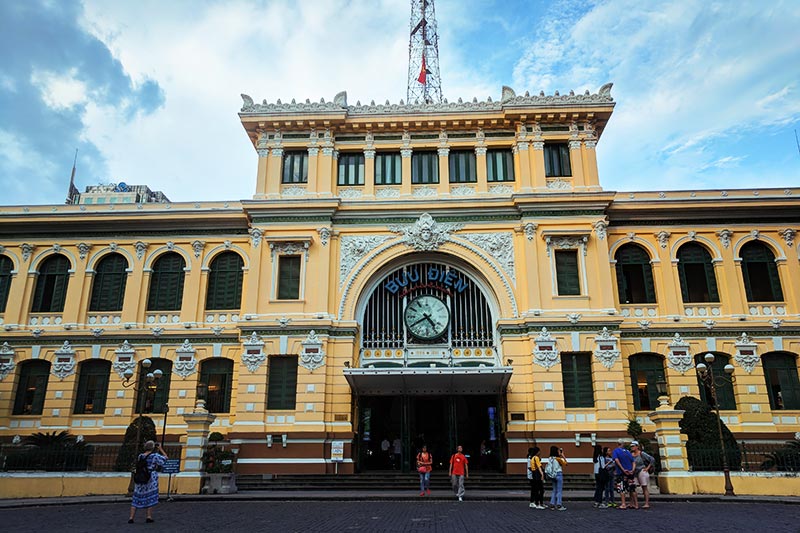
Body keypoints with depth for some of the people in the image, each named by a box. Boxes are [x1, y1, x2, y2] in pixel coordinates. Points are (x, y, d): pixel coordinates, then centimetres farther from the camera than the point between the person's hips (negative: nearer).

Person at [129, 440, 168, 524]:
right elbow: (165, 458, 0)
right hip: (151, 479, -4)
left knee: (136, 498, 10)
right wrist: (161, 449, 8)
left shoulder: (140, 456, 5)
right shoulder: (155, 456, -11)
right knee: (150, 498, 5)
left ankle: (131, 518, 8)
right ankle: (149, 517, 4)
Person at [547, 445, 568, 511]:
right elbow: (565, 463, -2)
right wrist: (563, 456, 2)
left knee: (554, 490, 14)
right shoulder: (558, 459, -15)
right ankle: (559, 505, 1)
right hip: (559, 474, -7)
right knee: (559, 491, 0)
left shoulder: (550, 459, 4)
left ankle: (552, 505, 13)